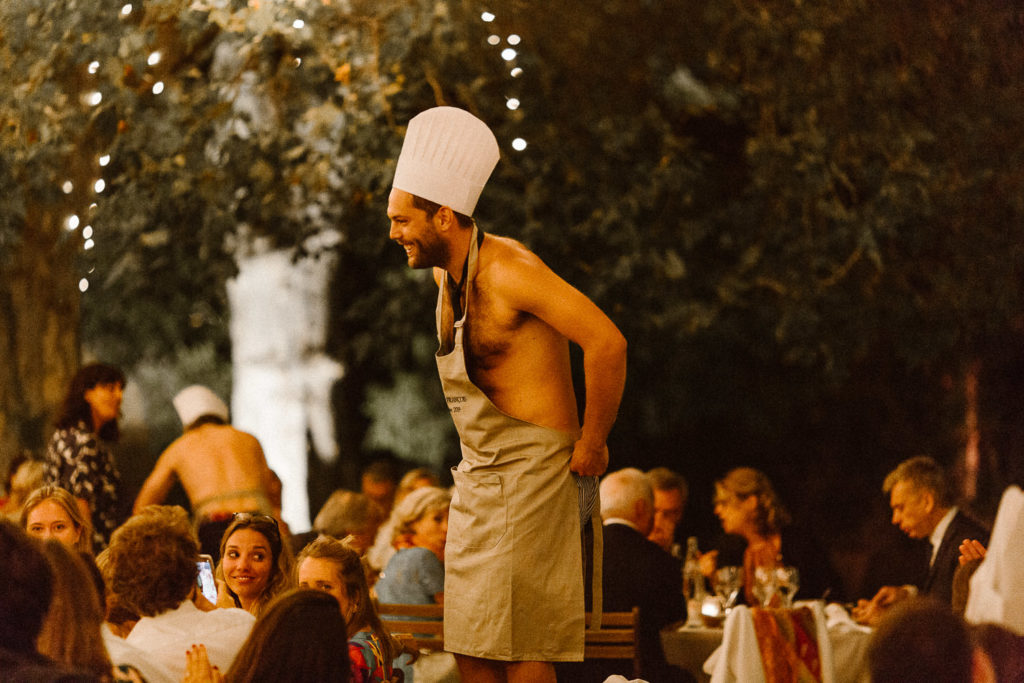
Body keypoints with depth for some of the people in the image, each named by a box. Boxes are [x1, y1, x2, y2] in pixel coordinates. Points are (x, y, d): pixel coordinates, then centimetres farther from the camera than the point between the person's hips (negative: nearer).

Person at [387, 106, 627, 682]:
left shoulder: (508, 270, -18)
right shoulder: (445, 274, 10)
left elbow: (607, 343, -25)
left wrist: (591, 443, -17)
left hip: (532, 473, -9)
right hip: (478, 477, 9)